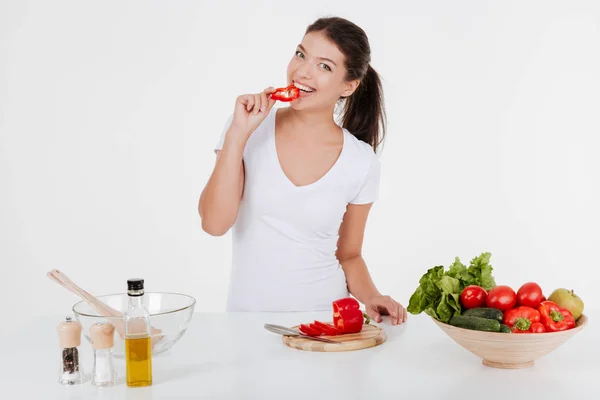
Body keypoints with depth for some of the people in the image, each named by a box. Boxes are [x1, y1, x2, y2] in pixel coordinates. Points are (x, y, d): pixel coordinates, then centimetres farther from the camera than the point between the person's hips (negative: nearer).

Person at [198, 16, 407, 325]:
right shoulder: (248, 125, -3)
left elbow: (348, 255, 9)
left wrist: (371, 297, -9)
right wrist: (238, 133, -15)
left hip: (324, 315, 1)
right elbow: (214, 223, -12)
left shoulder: (361, 162, -1)